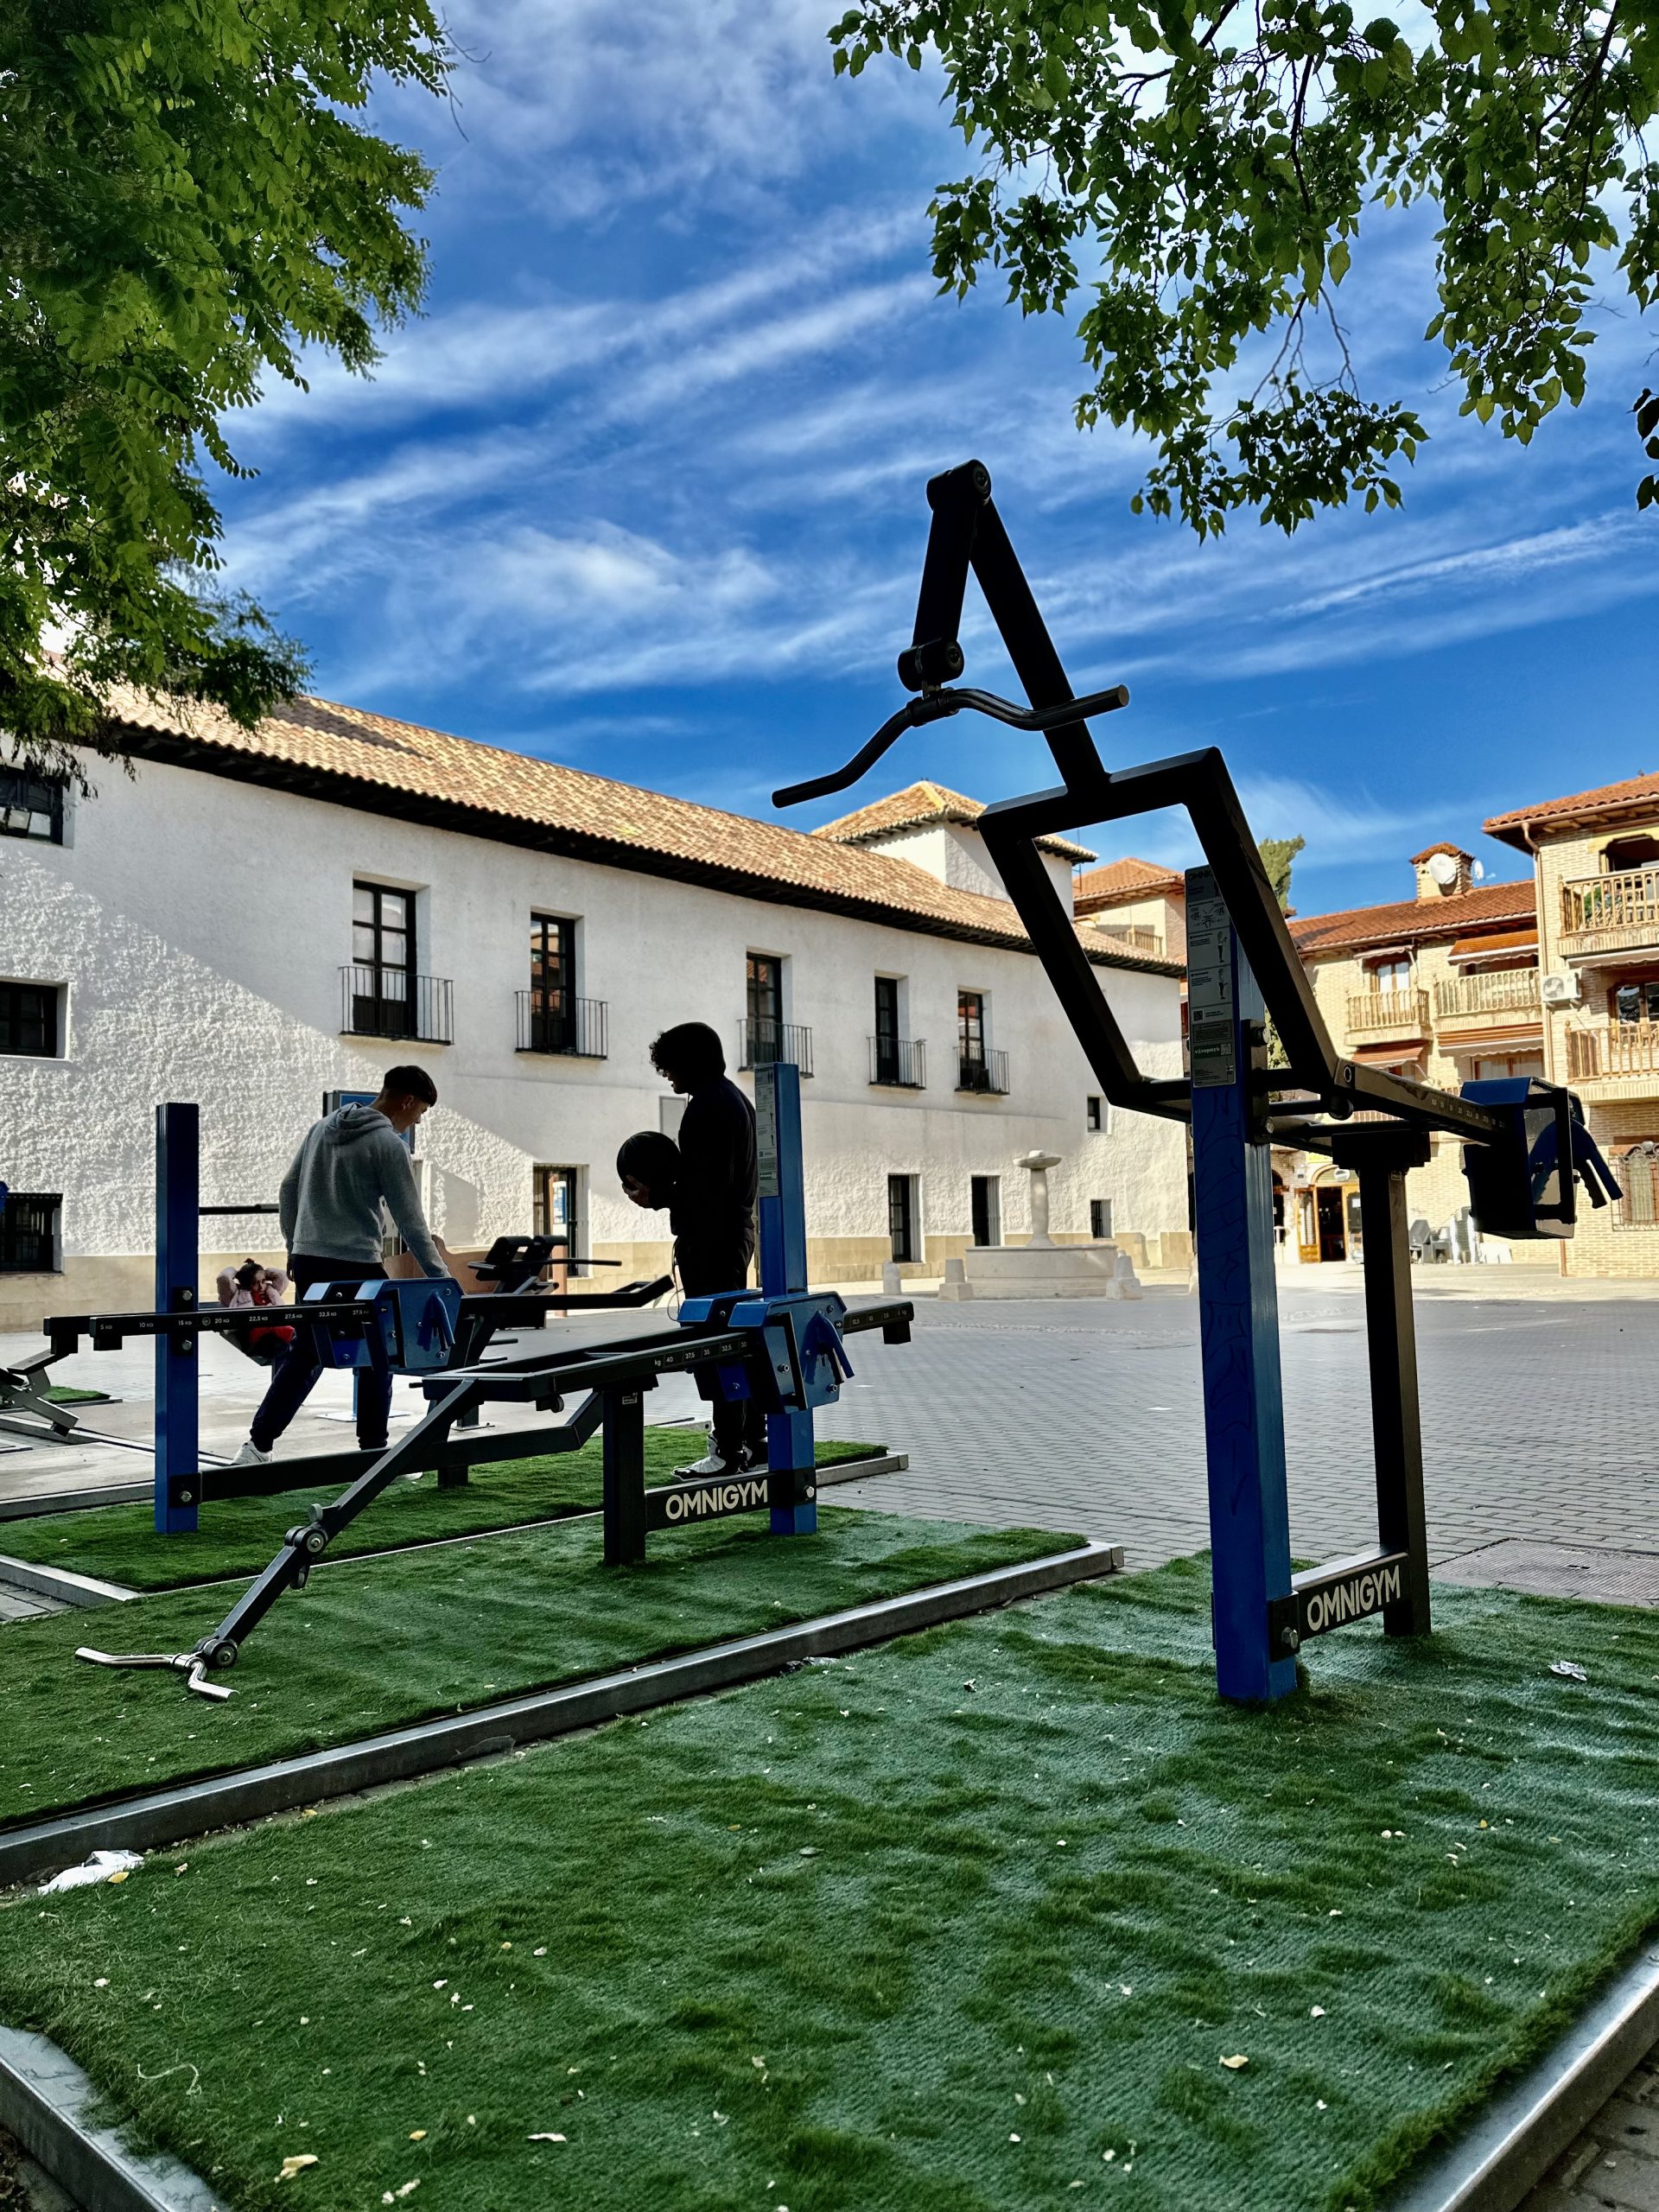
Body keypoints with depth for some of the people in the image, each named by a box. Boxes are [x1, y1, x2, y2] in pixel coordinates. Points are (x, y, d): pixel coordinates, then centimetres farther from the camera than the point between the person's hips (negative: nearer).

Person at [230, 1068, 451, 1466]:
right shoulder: (388, 1144, -10)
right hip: (357, 1267, -6)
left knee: (304, 1354, 12)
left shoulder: (321, 1128, 11)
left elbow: (288, 1191, 15)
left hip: (309, 1262, 7)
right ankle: (374, 1452, 13)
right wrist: (440, 1277, -6)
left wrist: (294, 1246, 23)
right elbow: (410, 1220, -11)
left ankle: (258, 1445, 6)